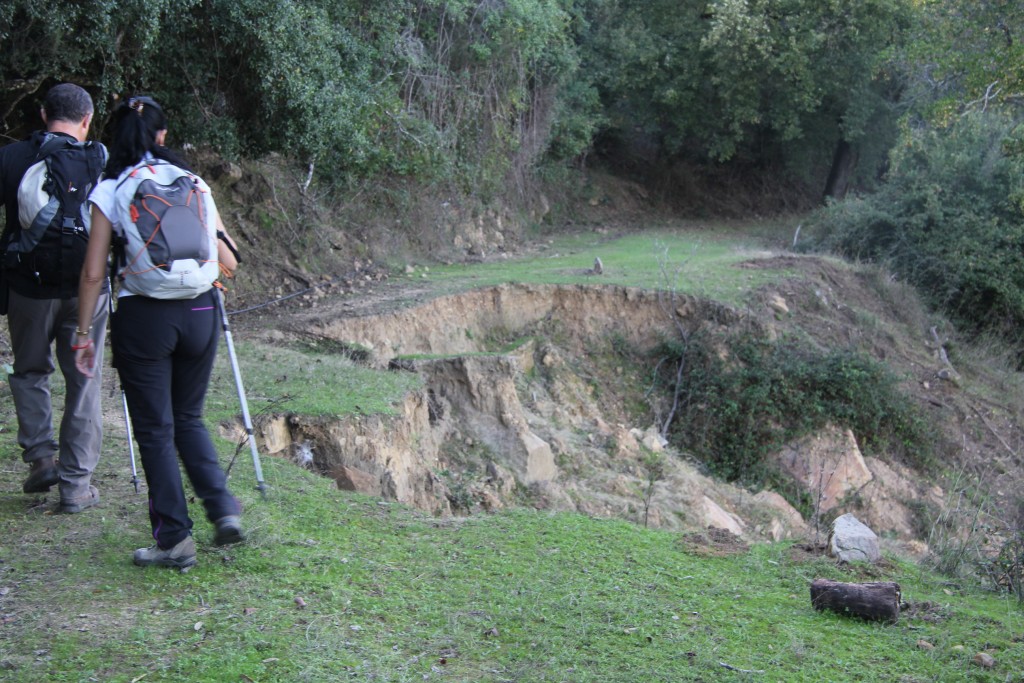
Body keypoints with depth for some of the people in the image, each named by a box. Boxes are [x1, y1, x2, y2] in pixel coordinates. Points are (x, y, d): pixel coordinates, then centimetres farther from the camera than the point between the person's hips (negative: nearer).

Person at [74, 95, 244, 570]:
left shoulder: (109, 191, -1)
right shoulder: (194, 183, 7)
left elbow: (93, 273, -3)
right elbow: (228, 263, 7)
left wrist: (84, 334, 5)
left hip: (143, 317, -3)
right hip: (199, 312, 3)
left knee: (155, 430, 6)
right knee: (188, 418, 20)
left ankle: (174, 538, 8)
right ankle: (223, 508, 8)